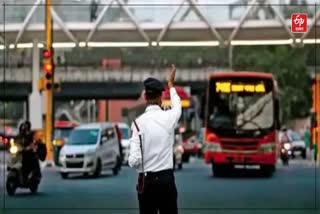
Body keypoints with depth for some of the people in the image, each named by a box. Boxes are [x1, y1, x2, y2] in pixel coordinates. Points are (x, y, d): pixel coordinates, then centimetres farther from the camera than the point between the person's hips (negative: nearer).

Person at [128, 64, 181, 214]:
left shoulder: (138, 122, -11)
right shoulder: (168, 118, -5)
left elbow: (134, 160, -15)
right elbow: (177, 106, 23)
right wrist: (171, 85, 41)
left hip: (146, 180, -1)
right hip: (166, 179, 1)